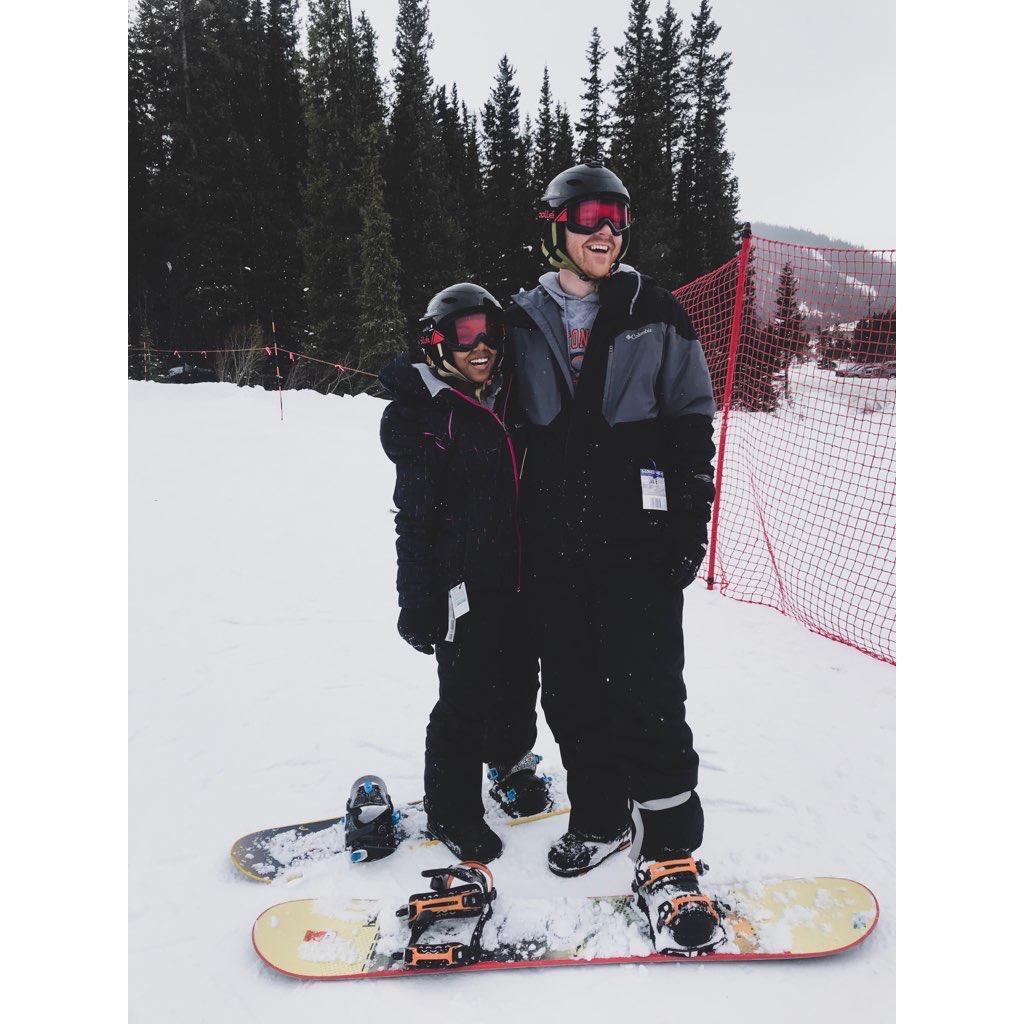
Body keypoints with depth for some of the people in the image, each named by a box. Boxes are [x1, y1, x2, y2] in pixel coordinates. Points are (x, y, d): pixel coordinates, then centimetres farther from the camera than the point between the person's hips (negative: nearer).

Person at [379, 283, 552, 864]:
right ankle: (451, 810, 24)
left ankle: (510, 764, 45)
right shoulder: (424, 417, -10)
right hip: (465, 585, -6)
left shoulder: (509, 401, 9)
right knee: (466, 698, 2)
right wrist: (418, 605, -13)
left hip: (519, 579, 6)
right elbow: (416, 519, -12)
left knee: (520, 678, 18)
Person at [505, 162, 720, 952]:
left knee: (646, 691, -7)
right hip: (556, 540, 3)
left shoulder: (656, 315, 5)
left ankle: (669, 852, 10)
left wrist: (690, 526, -5)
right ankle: (601, 818, 31)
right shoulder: (524, 321, 10)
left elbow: (692, 421, 3)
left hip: (637, 537, -3)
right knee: (571, 690, 11)